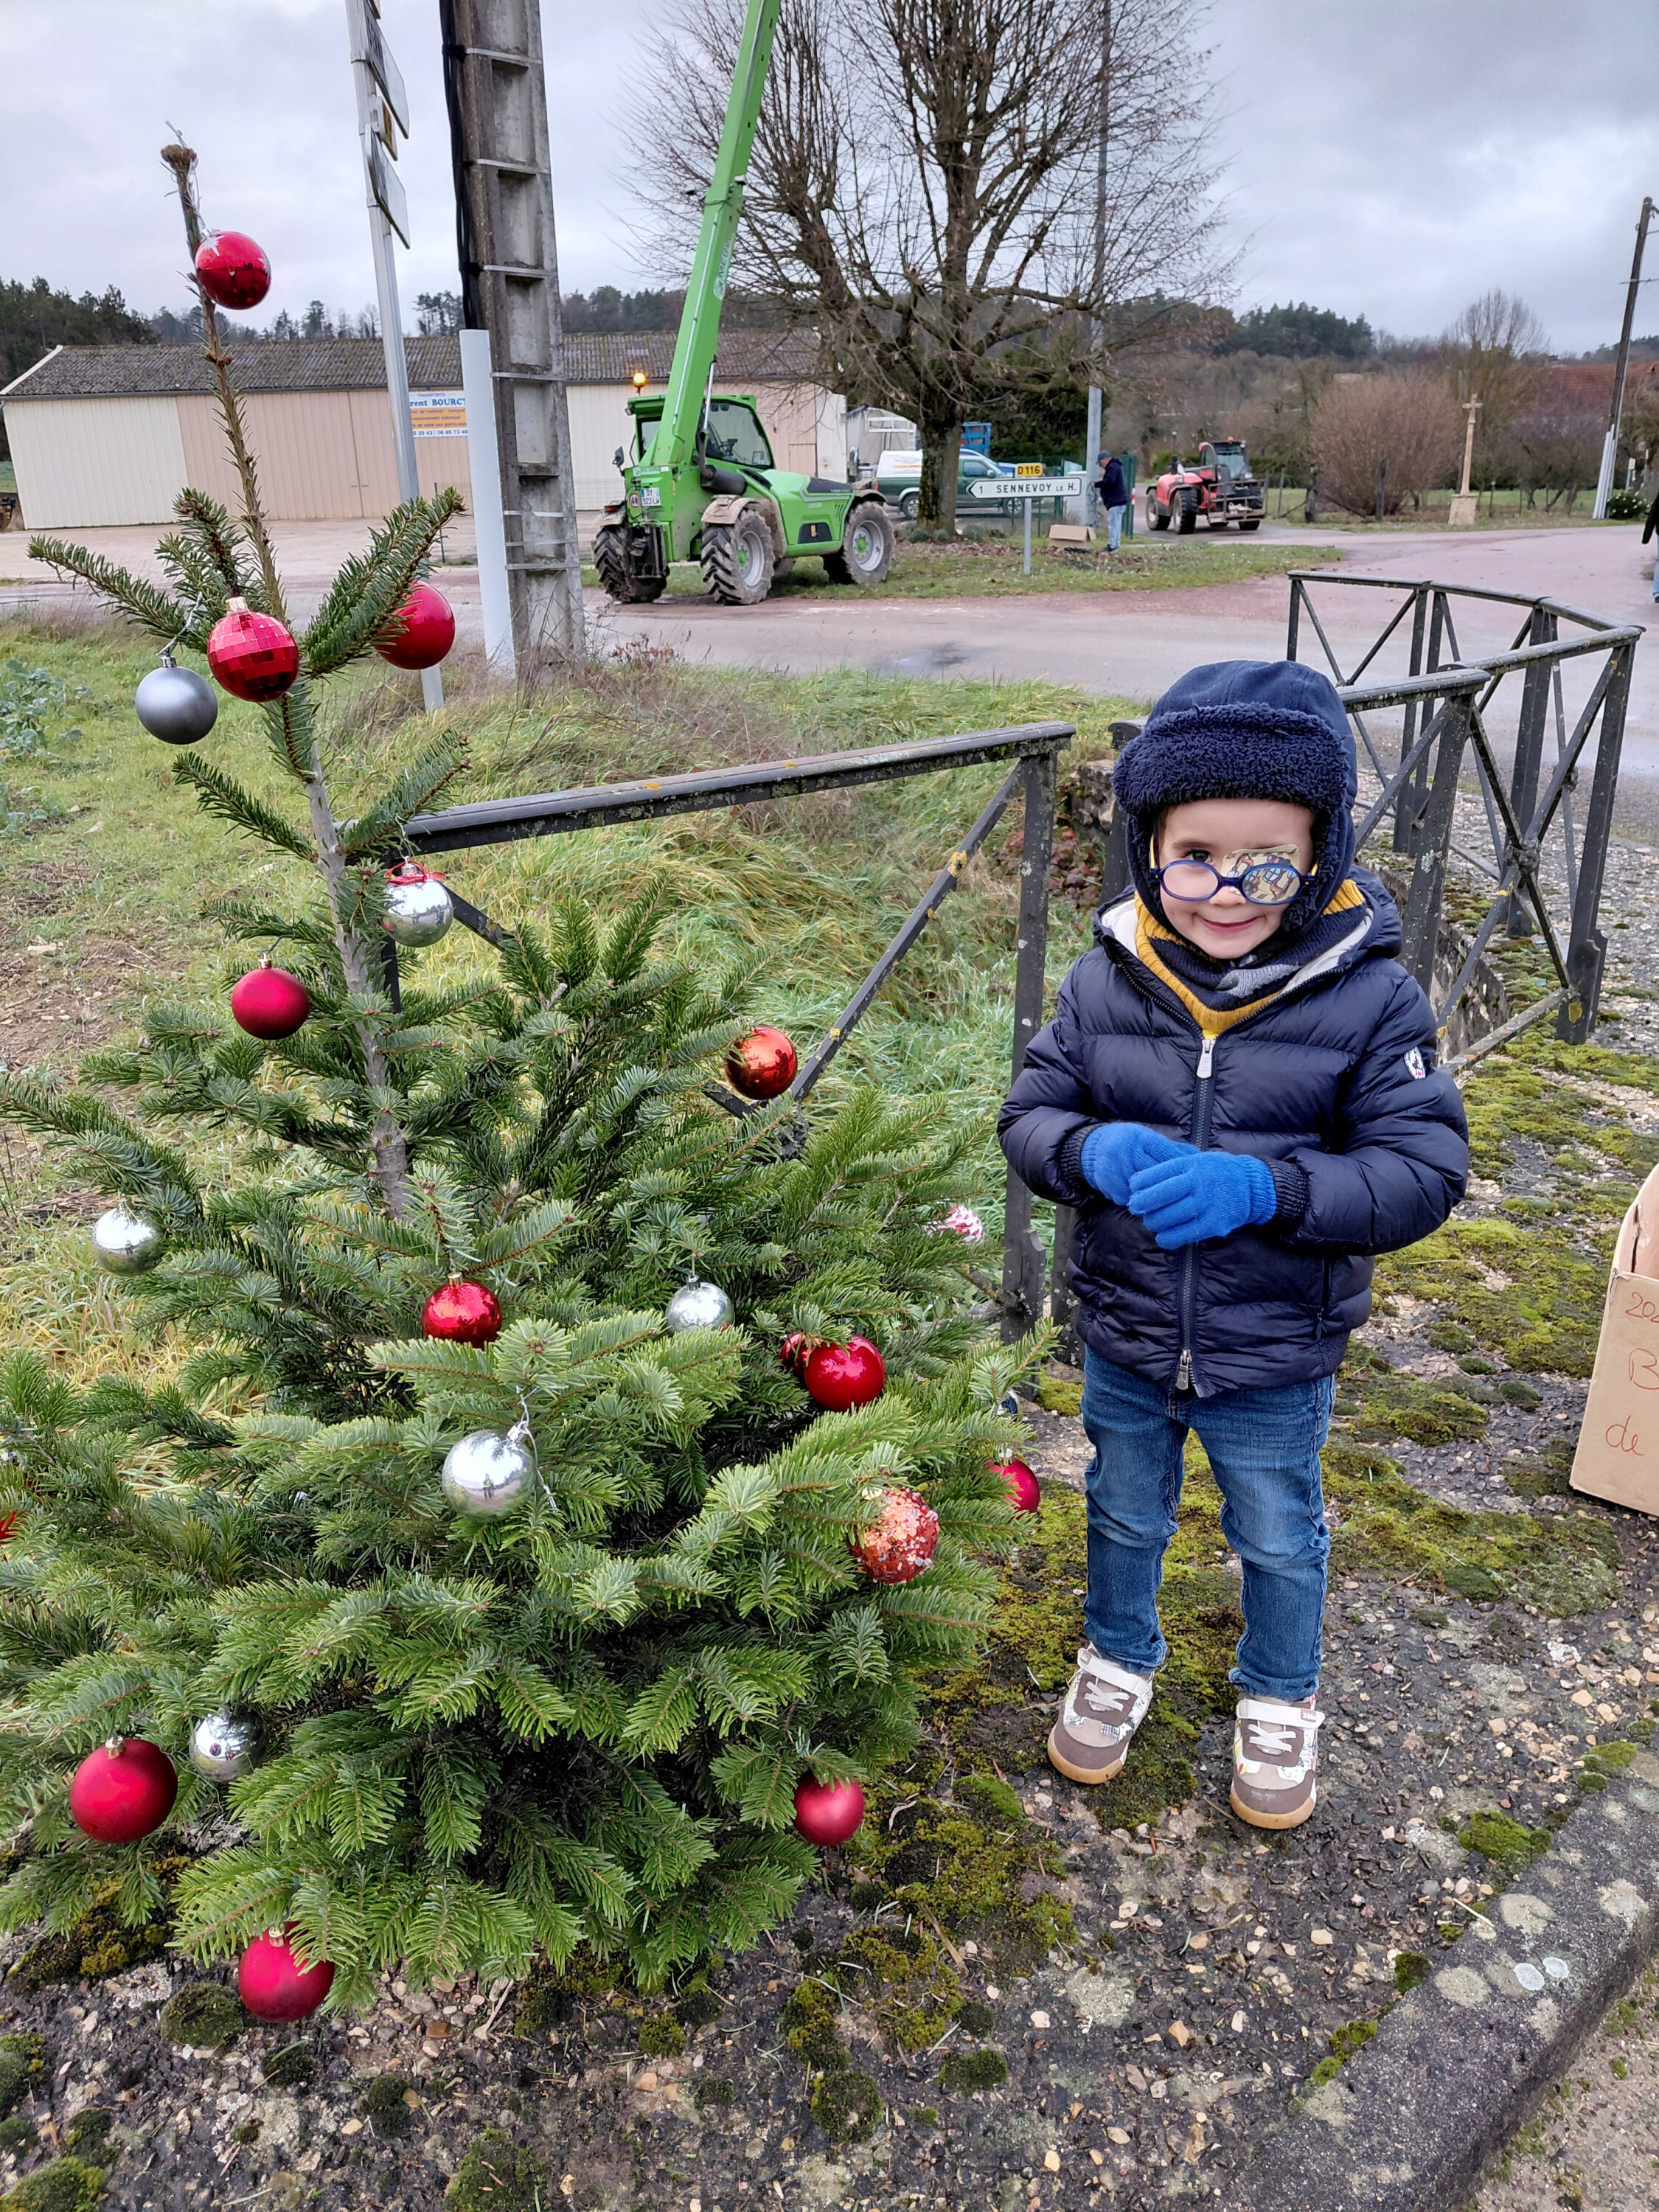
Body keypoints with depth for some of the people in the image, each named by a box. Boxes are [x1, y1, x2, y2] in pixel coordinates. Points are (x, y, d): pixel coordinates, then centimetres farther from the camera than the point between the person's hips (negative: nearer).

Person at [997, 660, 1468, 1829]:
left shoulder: (1370, 997, -19)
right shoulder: (1107, 981, -12)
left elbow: (1423, 1173, -18)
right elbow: (1030, 1112, -4)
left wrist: (1263, 1187, -33)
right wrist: (1094, 1151, -27)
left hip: (1277, 1352, -1)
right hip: (1125, 1337, 2)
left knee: (1280, 1539, 23)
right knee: (1125, 1516, 26)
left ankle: (1280, 1698, 52)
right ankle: (1119, 1658, 54)